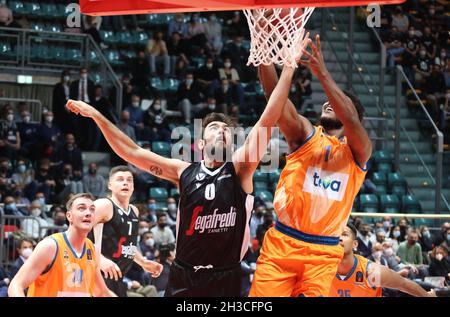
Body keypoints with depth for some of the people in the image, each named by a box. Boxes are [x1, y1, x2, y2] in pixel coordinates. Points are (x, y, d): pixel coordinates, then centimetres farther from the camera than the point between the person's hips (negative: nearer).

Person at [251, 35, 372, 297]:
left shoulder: (358, 150, 3)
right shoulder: (305, 134, 6)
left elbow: (351, 121, -20)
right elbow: (274, 93, -8)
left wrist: (322, 73, -29)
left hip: (323, 253, 0)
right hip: (281, 243, 0)